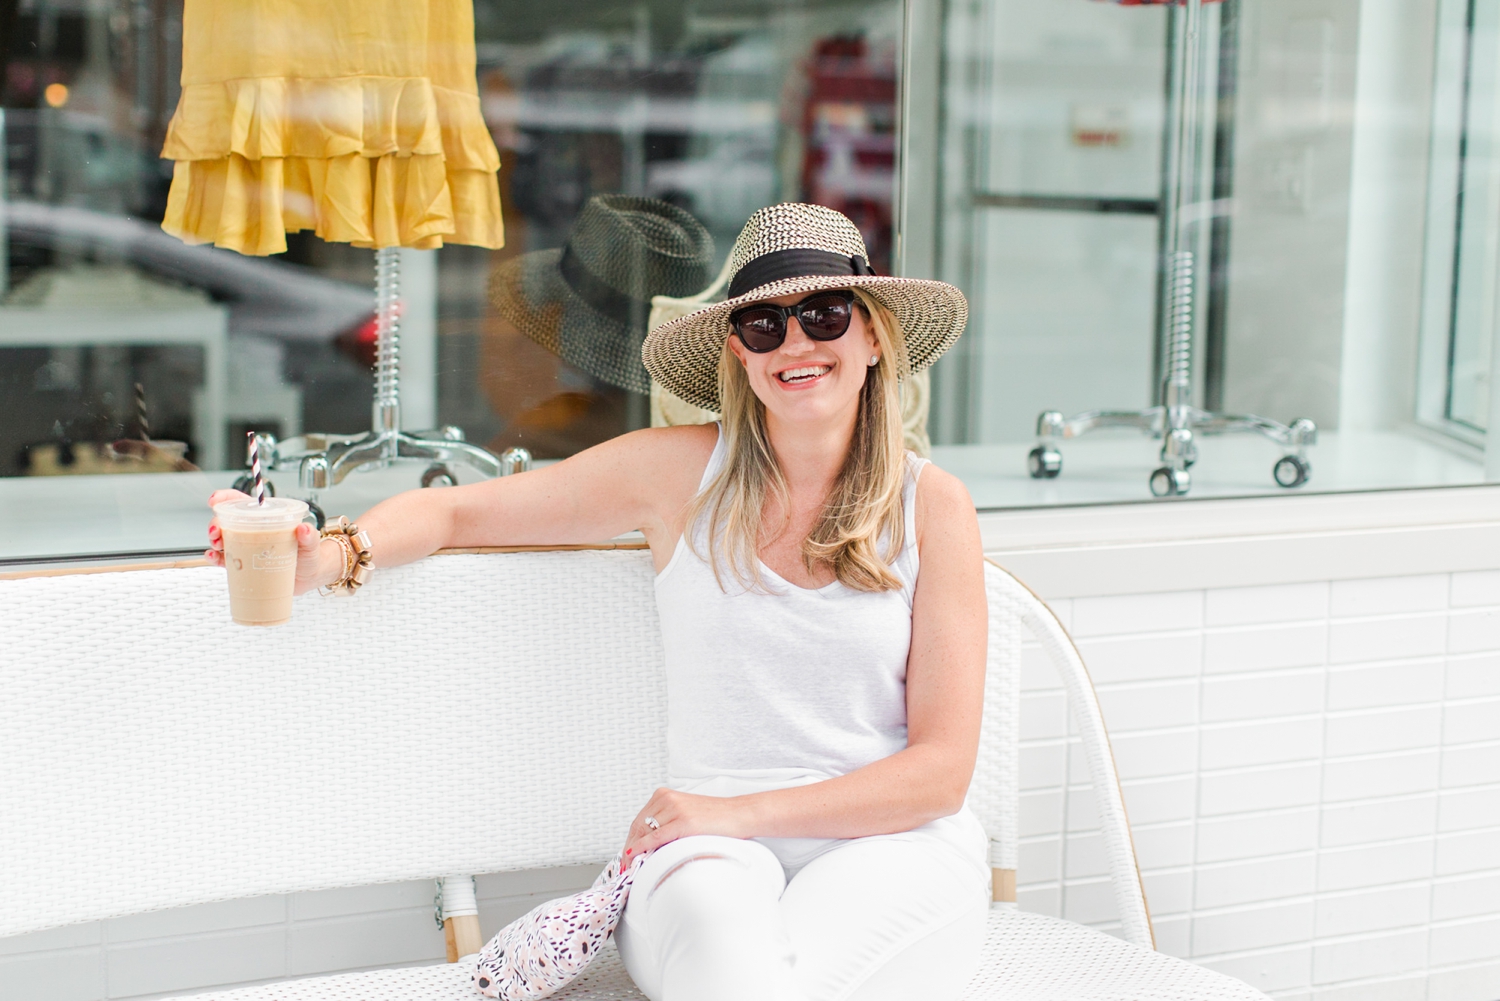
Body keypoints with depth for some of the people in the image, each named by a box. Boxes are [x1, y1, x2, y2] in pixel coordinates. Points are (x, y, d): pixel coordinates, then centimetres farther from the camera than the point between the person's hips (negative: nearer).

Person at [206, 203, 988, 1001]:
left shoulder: (930, 507, 4)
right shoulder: (682, 472, 6)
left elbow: (941, 768, 0)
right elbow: (455, 511, 13)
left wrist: (743, 811, -12)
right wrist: (329, 557, -9)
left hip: (893, 846, 0)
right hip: (713, 850, 1)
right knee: (720, 927, -37)